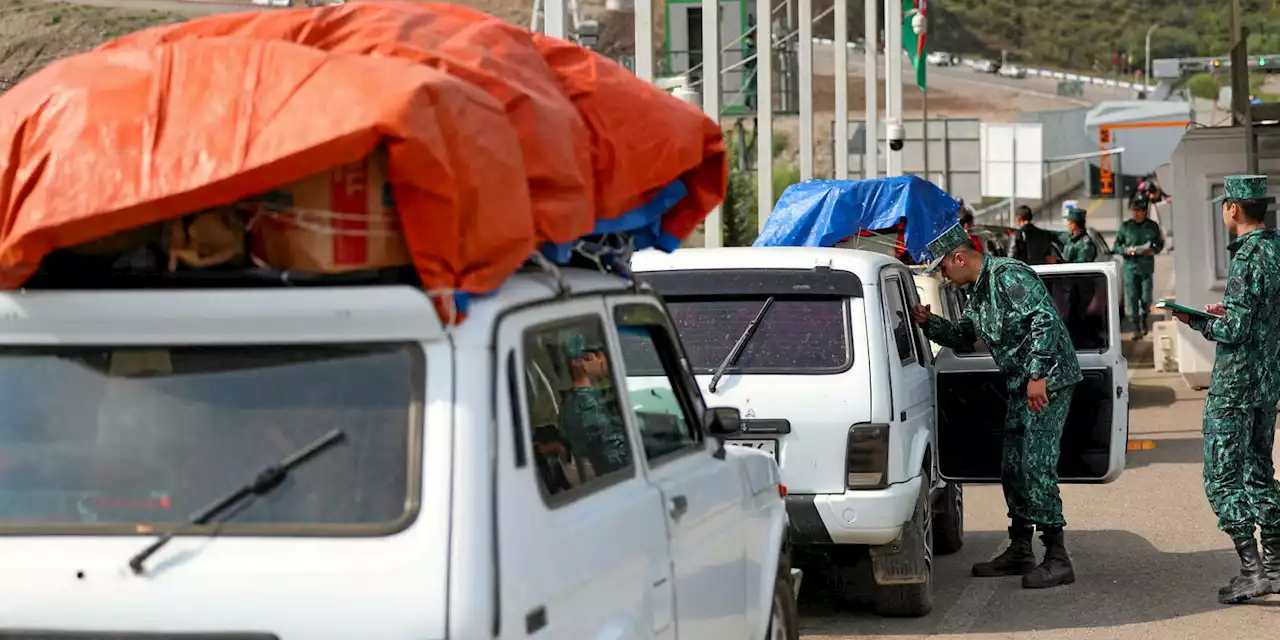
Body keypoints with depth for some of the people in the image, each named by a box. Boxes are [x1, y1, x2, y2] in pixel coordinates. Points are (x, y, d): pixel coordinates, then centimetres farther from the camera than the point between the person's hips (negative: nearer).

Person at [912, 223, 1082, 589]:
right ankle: (1019, 552, 21)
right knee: (1013, 468, 12)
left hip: (1048, 382, -10)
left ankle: (1057, 559, -12)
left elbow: (1045, 320, -23)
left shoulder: (1009, 276, -15)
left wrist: (1037, 375, -26)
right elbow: (963, 336, 28)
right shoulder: (978, 290, 16)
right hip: (1022, 386, 10)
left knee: (1036, 466, -14)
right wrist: (929, 323, 10)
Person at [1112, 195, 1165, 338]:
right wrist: (1126, 250, -14)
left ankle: (1143, 318, 30)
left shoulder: (1152, 226, 4)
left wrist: (1153, 250, -8)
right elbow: (1115, 246, 6)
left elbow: (1160, 243, 13)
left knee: (1146, 298, 0)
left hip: (1147, 267, 1)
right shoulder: (1125, 226, 2)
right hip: (1130, 266, -1)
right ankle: (1136, 328, 5)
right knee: (1132, 297, -4)